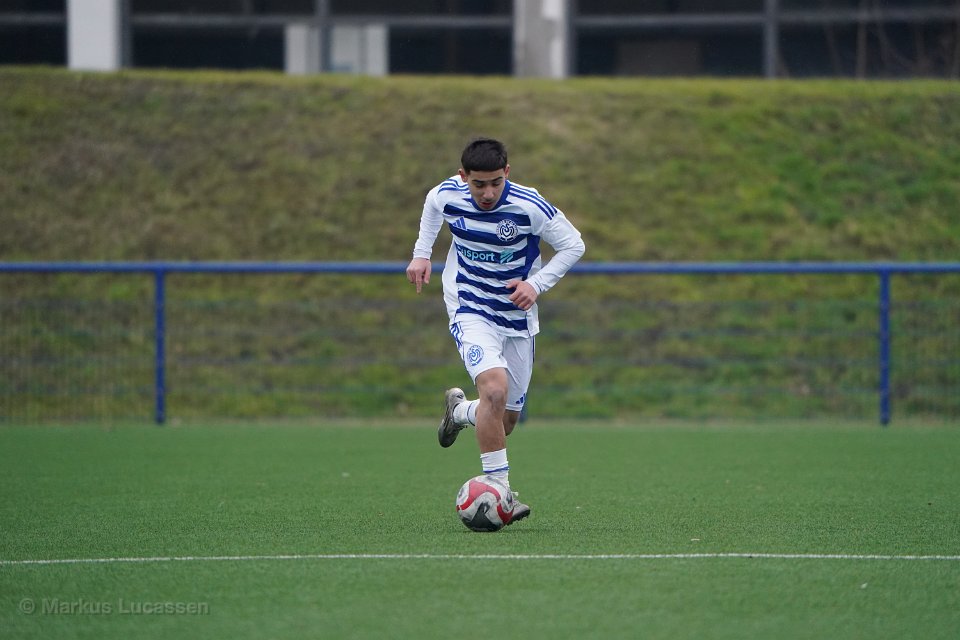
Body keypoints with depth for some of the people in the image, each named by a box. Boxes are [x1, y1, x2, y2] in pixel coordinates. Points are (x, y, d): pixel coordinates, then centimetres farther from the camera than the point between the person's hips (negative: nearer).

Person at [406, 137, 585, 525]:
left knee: (506, 419, 6)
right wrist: (422, 253, 8)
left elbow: (573, 245, -6)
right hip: (470, 312, -1)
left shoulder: (529, 206, -19)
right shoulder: (447, 195, -11)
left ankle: (458, 410, 41)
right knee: (494, 387, -28)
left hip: (517, 318, 1)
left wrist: (537, 284, -17)